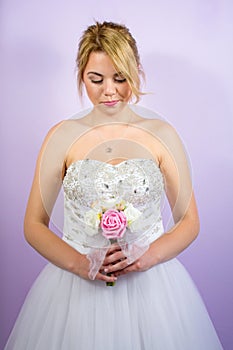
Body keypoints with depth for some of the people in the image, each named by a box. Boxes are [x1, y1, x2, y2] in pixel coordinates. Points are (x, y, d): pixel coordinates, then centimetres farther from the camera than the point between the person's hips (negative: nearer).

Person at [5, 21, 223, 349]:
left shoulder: (162, 134, -1)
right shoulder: (63, 136, -1)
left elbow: (189, 221, 2)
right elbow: (34, 224, 0)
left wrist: (148, 256, -15)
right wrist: (78, 263, -15)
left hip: (151, 283, 1)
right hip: (75, 288, 0)